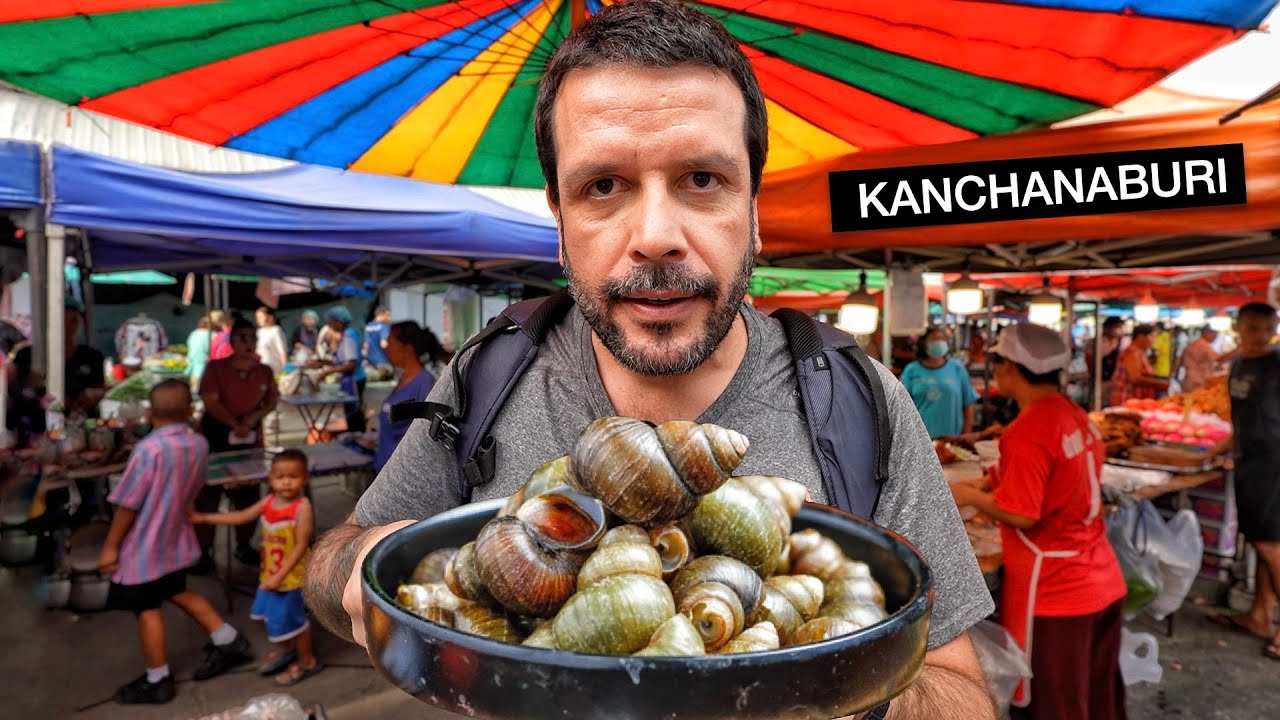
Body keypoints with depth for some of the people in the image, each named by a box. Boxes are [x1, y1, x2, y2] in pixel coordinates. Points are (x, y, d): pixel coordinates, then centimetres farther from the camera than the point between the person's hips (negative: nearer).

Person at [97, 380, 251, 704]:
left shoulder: (149, 448, -24)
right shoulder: (200, 444, -5)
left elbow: (127, 504, -19)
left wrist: (110, 546, -9)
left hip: (144, 546, -7)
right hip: (177, 539, 7)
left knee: (148, 609, 8)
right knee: (177, 592, 25)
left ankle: (157, 681, 21)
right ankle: (228, 641, 26)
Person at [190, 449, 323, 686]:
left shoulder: (302, 507, -24)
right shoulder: (268, 502, -2)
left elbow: (301, 546, -24)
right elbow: (242, 517, 11)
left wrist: (280, 576, -26)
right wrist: (203, 518, 11)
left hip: (292, 575, -7)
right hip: (270, 573, 7)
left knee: (292, 617, 7)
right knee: (275, 614, 23)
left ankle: (307, 661, 28)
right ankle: (285, 649, 48)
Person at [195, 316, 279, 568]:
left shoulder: (264, 371, 4)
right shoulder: (216, 367, -7)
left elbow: (272, 401, 8)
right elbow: (210, 401, -13)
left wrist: (255, 416, -11)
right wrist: (235, 425, -18)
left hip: (250, 439, 4)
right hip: (216, 437, -4)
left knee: (248, 492, 10)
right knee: (208, 493, -1)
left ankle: (244, 545, 24)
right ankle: (204, 550, 7)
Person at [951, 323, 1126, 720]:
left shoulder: (1028, 430, -22)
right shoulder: (1076, 416, 5)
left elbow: (1021, 515, -22)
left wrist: (969, 495, -8)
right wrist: (1000, 485, 19)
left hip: (1055, 592, -8)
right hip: (1102, 582, 8)